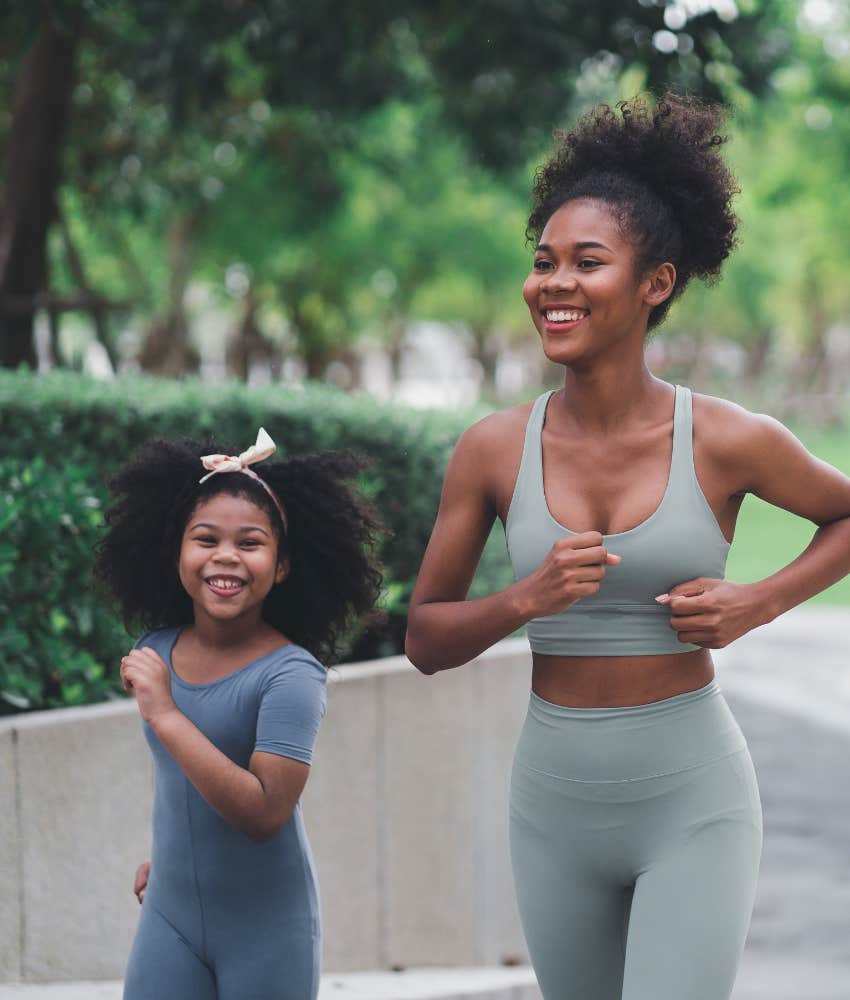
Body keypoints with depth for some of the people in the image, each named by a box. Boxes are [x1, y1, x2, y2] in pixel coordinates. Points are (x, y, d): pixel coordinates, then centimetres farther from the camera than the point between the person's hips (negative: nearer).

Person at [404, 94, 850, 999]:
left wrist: (758, 603, -7)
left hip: (693, 801, -3)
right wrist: (525, 601, -18)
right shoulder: (494, 450, -4)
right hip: (556, 801, 3)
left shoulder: (727, 442, -9)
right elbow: (425, 642, 1)